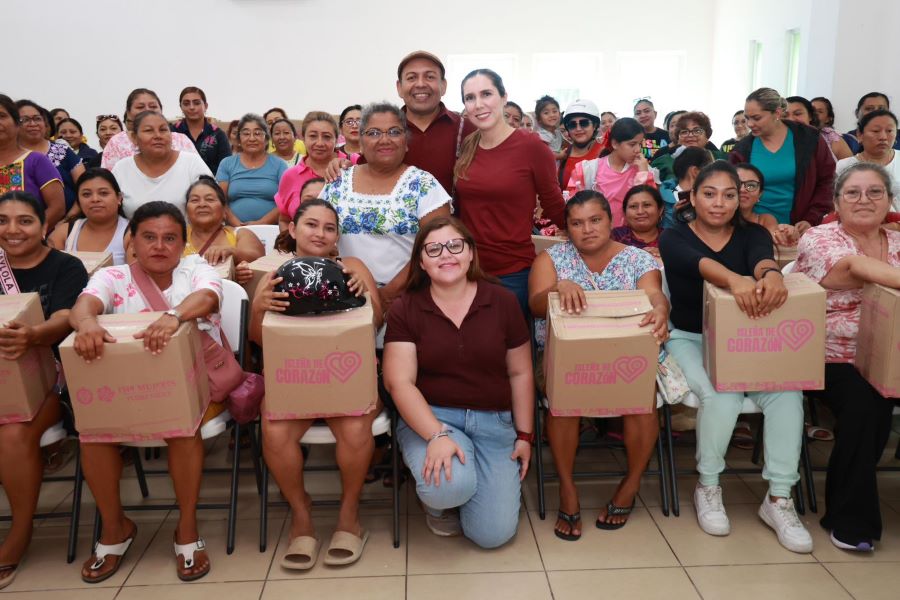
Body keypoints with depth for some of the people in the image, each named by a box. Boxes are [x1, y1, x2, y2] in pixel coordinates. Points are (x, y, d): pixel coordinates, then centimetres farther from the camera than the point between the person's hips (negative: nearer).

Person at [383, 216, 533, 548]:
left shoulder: (502, 302, 2)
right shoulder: (405, 309, -3)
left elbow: (520, 374, 7)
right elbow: (400, 382, -10)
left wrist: (525, 435, 6)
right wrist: (437, 435, -23)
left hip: (494, 421, 2)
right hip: (429, 417, -2)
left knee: (493, 533, -9)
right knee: (449, 487, -33)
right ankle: (439, 503, 7)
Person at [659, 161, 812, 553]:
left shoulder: (752, 234, 5)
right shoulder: (674, 238, -3)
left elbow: (762, 257, -21)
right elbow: (701, 264, -28)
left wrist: (771, 274, -48)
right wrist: (735, 279, -51)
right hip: (690, 339, -3)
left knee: (787, 392, -24)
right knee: (720, 396, -30)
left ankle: (779, 498, -11)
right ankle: (707, 487, -6)